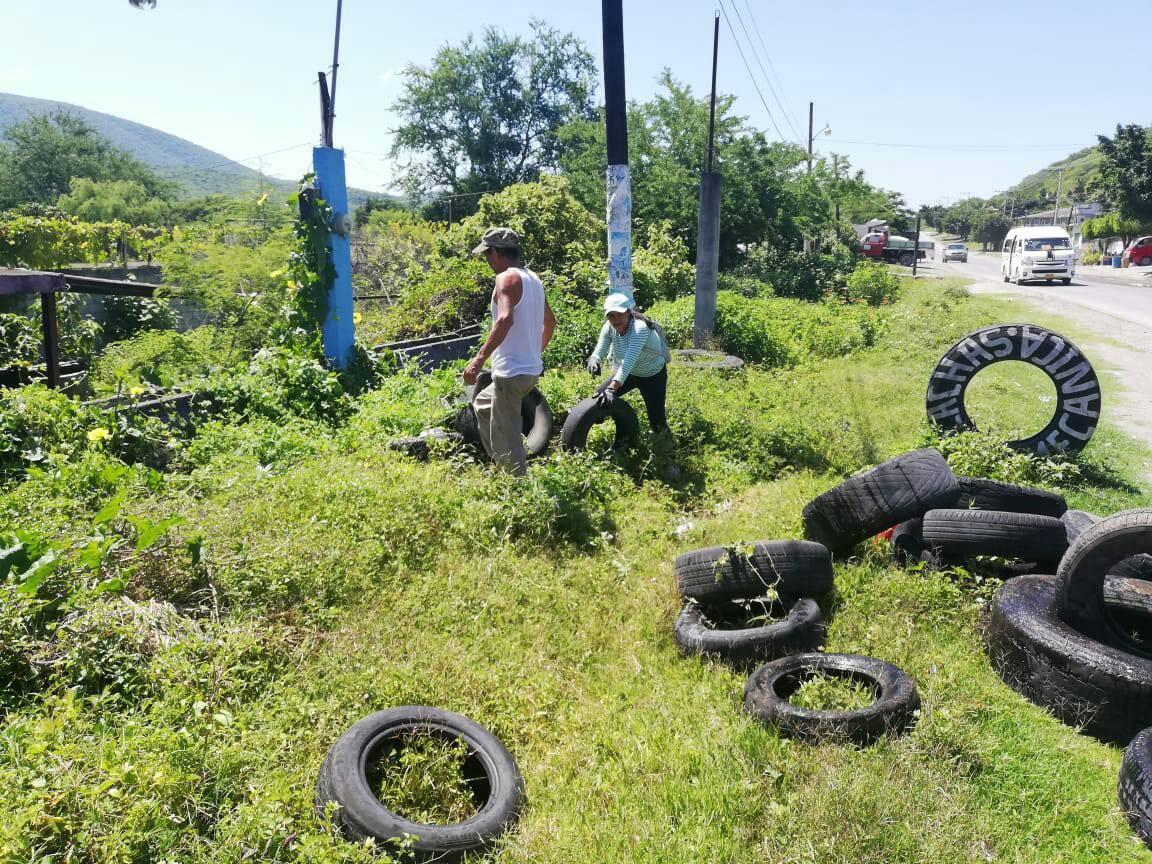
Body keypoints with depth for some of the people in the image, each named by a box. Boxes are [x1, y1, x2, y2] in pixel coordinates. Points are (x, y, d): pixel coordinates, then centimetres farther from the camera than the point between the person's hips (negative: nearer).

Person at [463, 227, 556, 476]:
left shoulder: (507, 278, -13)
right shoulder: (533, 278, 14)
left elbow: (505, 319, -30)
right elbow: (550, 321, 25)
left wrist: (479, 359, -33)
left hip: (512, 371, -10)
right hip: (532, 368, 10)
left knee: (507, 440, -2)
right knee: (482, 405, 29)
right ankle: (500, 465, 30)